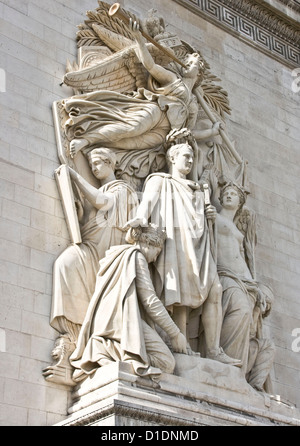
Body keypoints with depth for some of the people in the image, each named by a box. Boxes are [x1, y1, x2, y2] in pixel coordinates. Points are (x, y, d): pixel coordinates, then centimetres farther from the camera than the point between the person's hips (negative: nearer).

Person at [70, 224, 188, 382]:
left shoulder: (113, 258, 31)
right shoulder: (136, 256, 3)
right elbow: (149, 301, -5)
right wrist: (175, 333, 0)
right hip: (122, 321, -9)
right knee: (166, 363, -15)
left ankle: (104, 348, -13)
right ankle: (111, 349, -24)